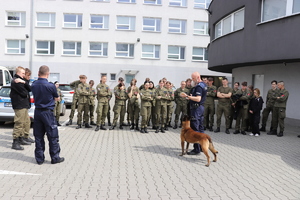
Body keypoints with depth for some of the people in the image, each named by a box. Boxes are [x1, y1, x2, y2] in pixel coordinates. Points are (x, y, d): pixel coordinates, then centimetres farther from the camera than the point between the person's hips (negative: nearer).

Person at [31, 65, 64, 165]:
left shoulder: (33, 85, 2)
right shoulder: (50, 86, -15)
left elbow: (36, 97, 13)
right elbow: (57, 98, -1)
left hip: (37, 112, 6)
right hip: (47, 112, -6)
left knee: (38, 136, 11)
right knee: (52, 136, 4)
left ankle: (39, 158, 18)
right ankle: (55, 157, 11)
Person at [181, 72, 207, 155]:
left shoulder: (198, 86, -17)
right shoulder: (203, 84, 15)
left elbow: (198, 99, -27)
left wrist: (188, 96, -31)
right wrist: (191, 96, 17)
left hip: (196, 108, -11)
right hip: (201, 107, 11)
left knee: (195, 129, -8)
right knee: (200, 127, 15)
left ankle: (196, 149, -5)